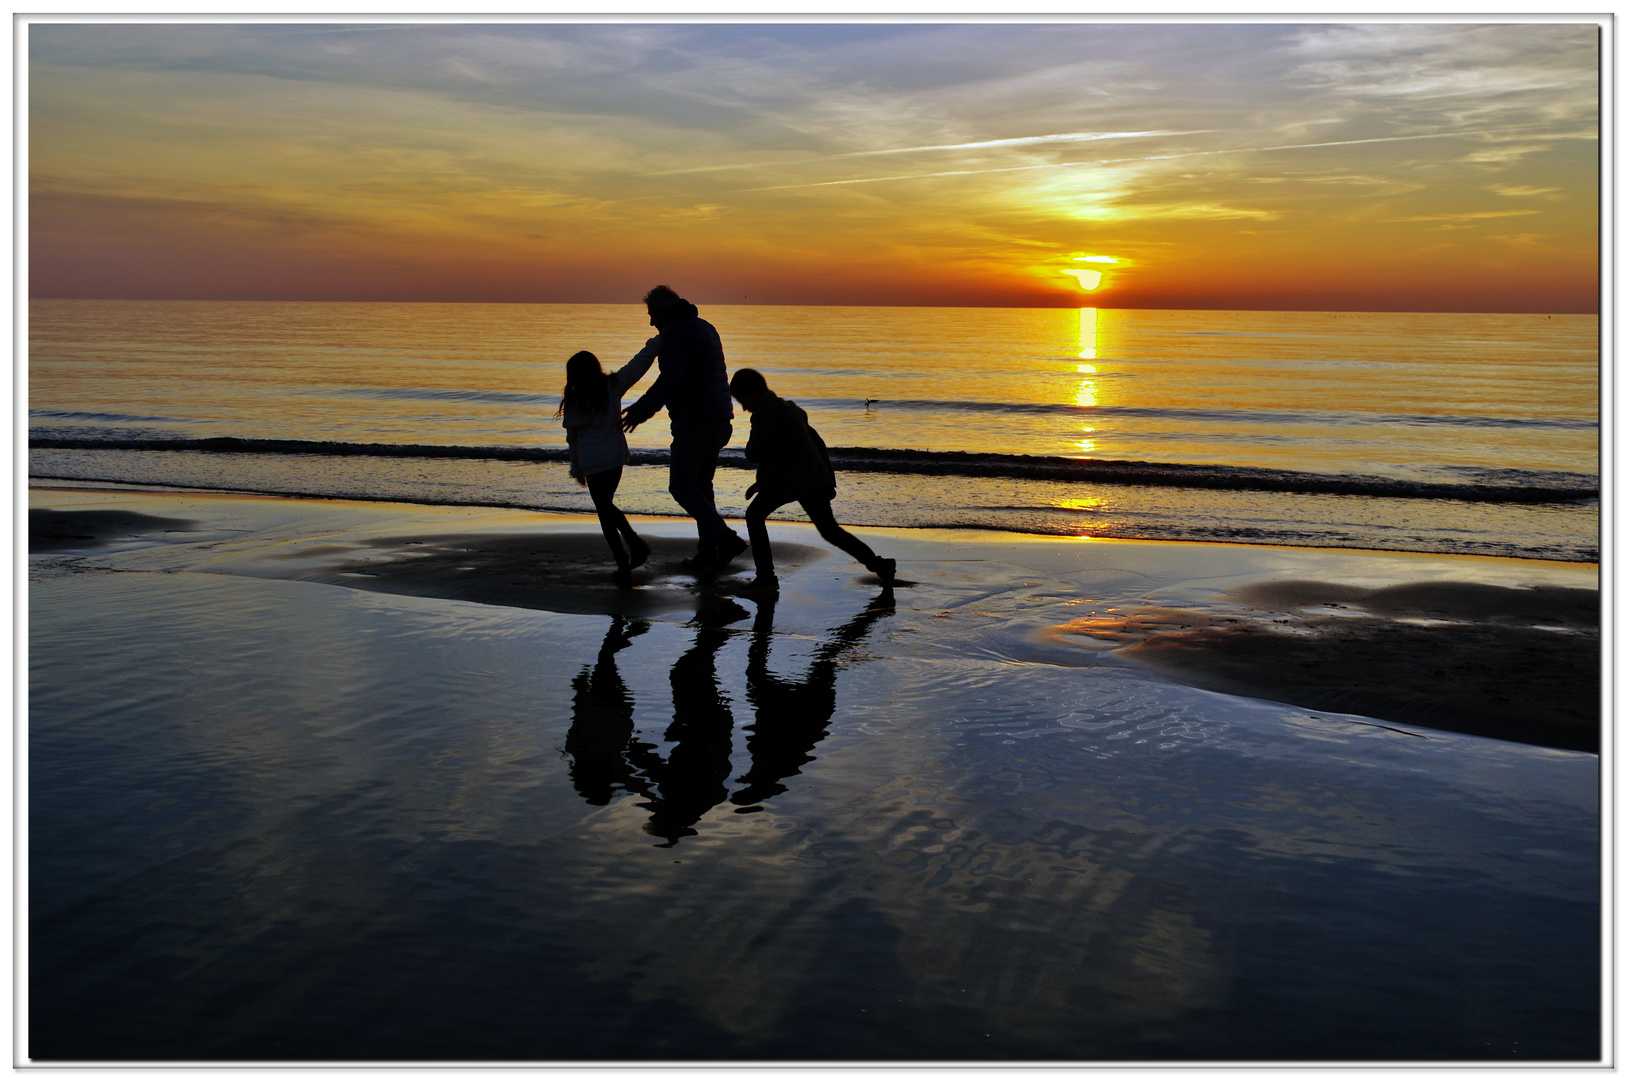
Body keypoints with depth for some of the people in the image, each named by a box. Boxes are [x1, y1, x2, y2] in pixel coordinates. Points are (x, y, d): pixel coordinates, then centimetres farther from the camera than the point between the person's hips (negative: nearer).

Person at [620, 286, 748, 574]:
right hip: (719, 421, 10)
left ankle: (725, 538, -17)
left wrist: (641, 410, -27)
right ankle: (707, 555, 15)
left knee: (681, 487, -3)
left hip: (694, 424, -10)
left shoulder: (678, 334, -13)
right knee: (701, 486, 15)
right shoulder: (704, 328, 18)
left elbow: (670, 381, -25)